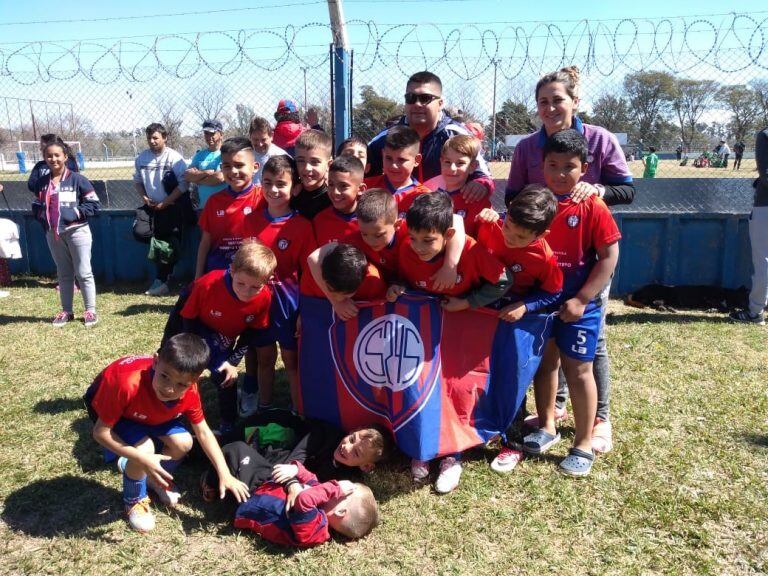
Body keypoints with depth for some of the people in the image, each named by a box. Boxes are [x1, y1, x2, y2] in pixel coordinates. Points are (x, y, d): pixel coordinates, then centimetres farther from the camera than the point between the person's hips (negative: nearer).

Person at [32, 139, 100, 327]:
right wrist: (42, 215, -2)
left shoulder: (77, 180, -6)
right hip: (53, 234, 5)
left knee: (83, 273, -1)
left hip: (77, 231, -5)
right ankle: (66, 311, 23)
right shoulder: (42, 183, 8)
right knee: (63, 274, 14)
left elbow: (94, 204, -7)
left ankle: (90, 311, 8)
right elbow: (36, 206, 17)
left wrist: (75, 213, -16)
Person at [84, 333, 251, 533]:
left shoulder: (189, 390, -27)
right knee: (144, 449, -28)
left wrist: (225, 474, -20)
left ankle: (156, 480, 20)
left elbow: (203, 432, -13)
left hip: (150, 411, 4)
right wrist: (144, 459, -42)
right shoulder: (127, 383, -45)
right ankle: (134, 500, 3)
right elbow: (100, 432, -34)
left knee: (183, 443, -14)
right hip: (108, 406, -4)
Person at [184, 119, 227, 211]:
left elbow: (220, 177, -18)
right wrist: (206, 172, -11)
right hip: (202, 206, 6)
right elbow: (187, 176, 3)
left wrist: (196, 178, -3)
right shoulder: (199, 155, 14)